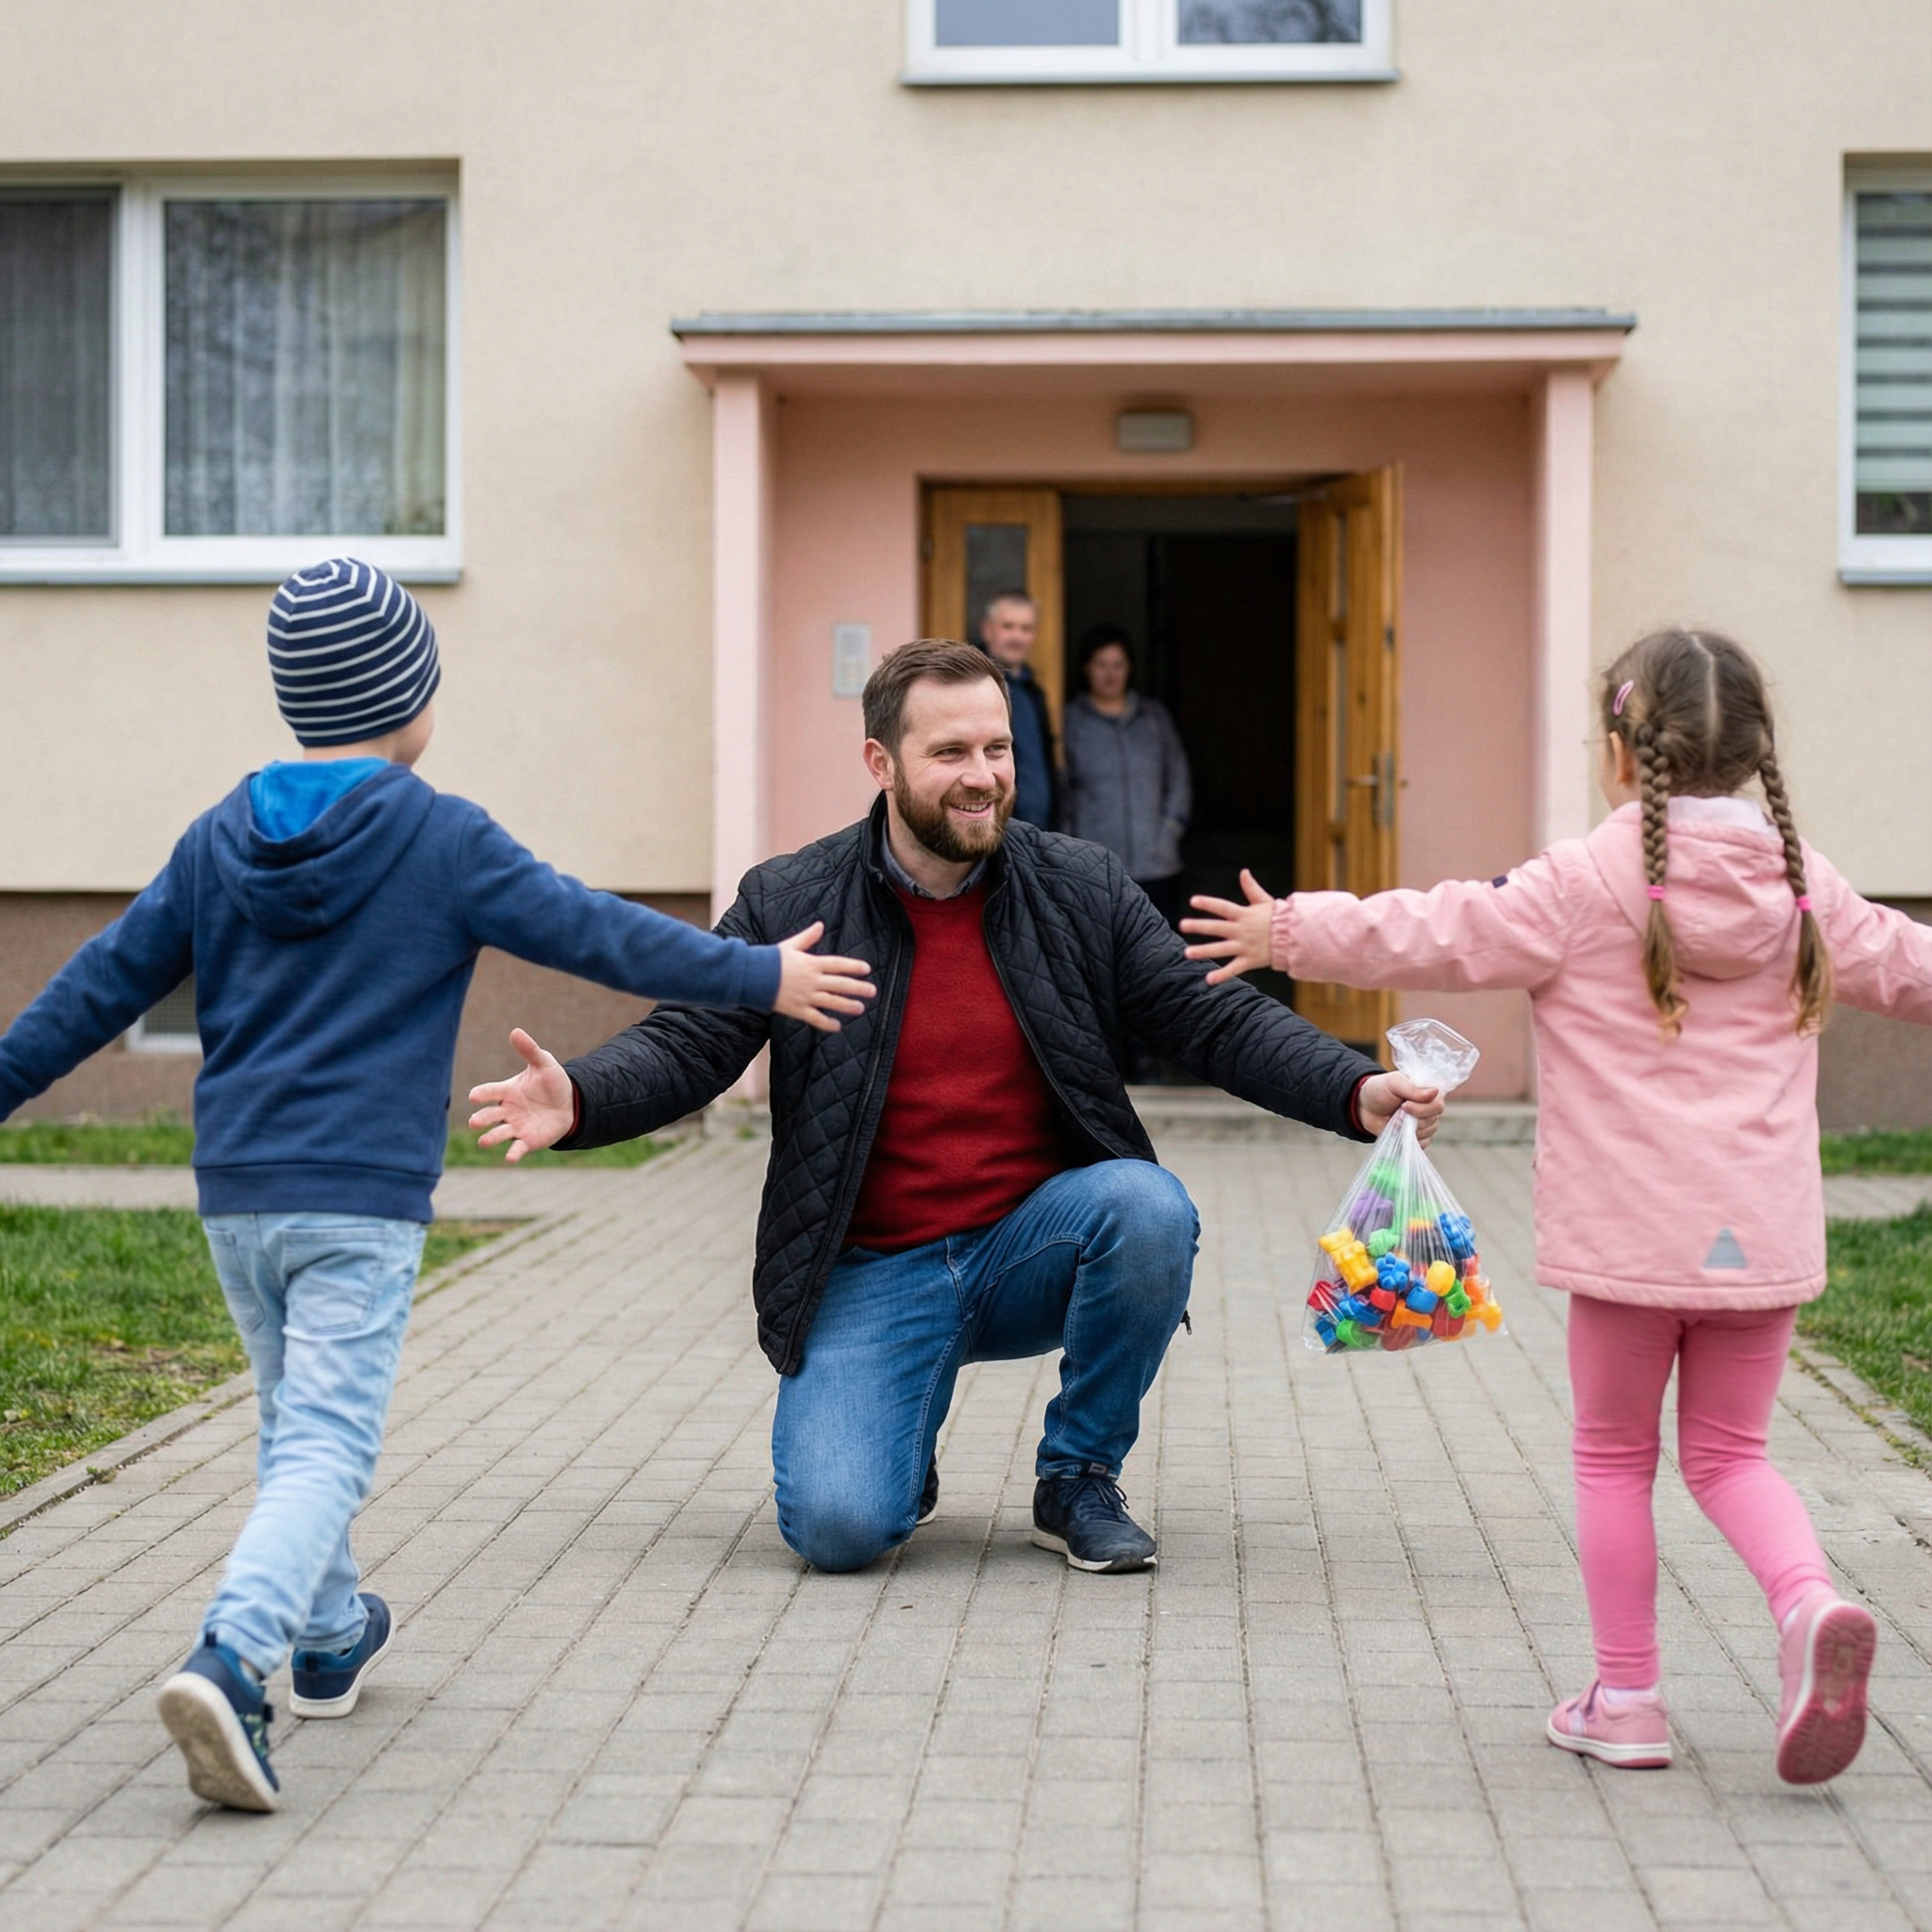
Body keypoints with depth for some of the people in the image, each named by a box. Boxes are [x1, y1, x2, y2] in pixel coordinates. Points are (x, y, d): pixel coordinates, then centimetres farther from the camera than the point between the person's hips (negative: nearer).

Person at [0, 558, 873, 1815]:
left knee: (295, 1416, 23)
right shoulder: (444, 842, -5)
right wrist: (762, 977, 6)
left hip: (234, 1192, 6)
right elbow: (599, 935, -3)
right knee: (327, 1447, -10)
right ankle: (230, 1659, -30)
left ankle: (330, 1635, 38)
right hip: (361, 1199, -6)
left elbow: (101, 987, 13)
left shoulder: (217, 843, 9)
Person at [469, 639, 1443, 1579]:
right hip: (871, 1276, -2)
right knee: (839, 1525, -23)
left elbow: (1215, 1021, 0)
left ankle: (1078, 1479, -6)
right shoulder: (788, 903, -3)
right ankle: (905, 1449, 19)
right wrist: (577, 1100, -27)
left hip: (1034, 1246, 2)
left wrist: (1359, 1093, -17)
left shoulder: (1082, 888, 1)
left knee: (1150, 1207, -31)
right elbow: (685, 1047, -5)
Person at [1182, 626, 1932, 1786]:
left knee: (1616, 1456, 12)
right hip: (1762, 1237, 3)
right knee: (1730, 1452, 14)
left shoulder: (1584, 885, -6)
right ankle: (1810, 1604, -13)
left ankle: (1627, 1700, 15)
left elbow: (1430, 937, -3)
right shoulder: (1804, 889, 6)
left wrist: (1290, 932, 9)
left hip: (1630, 1236, -3)